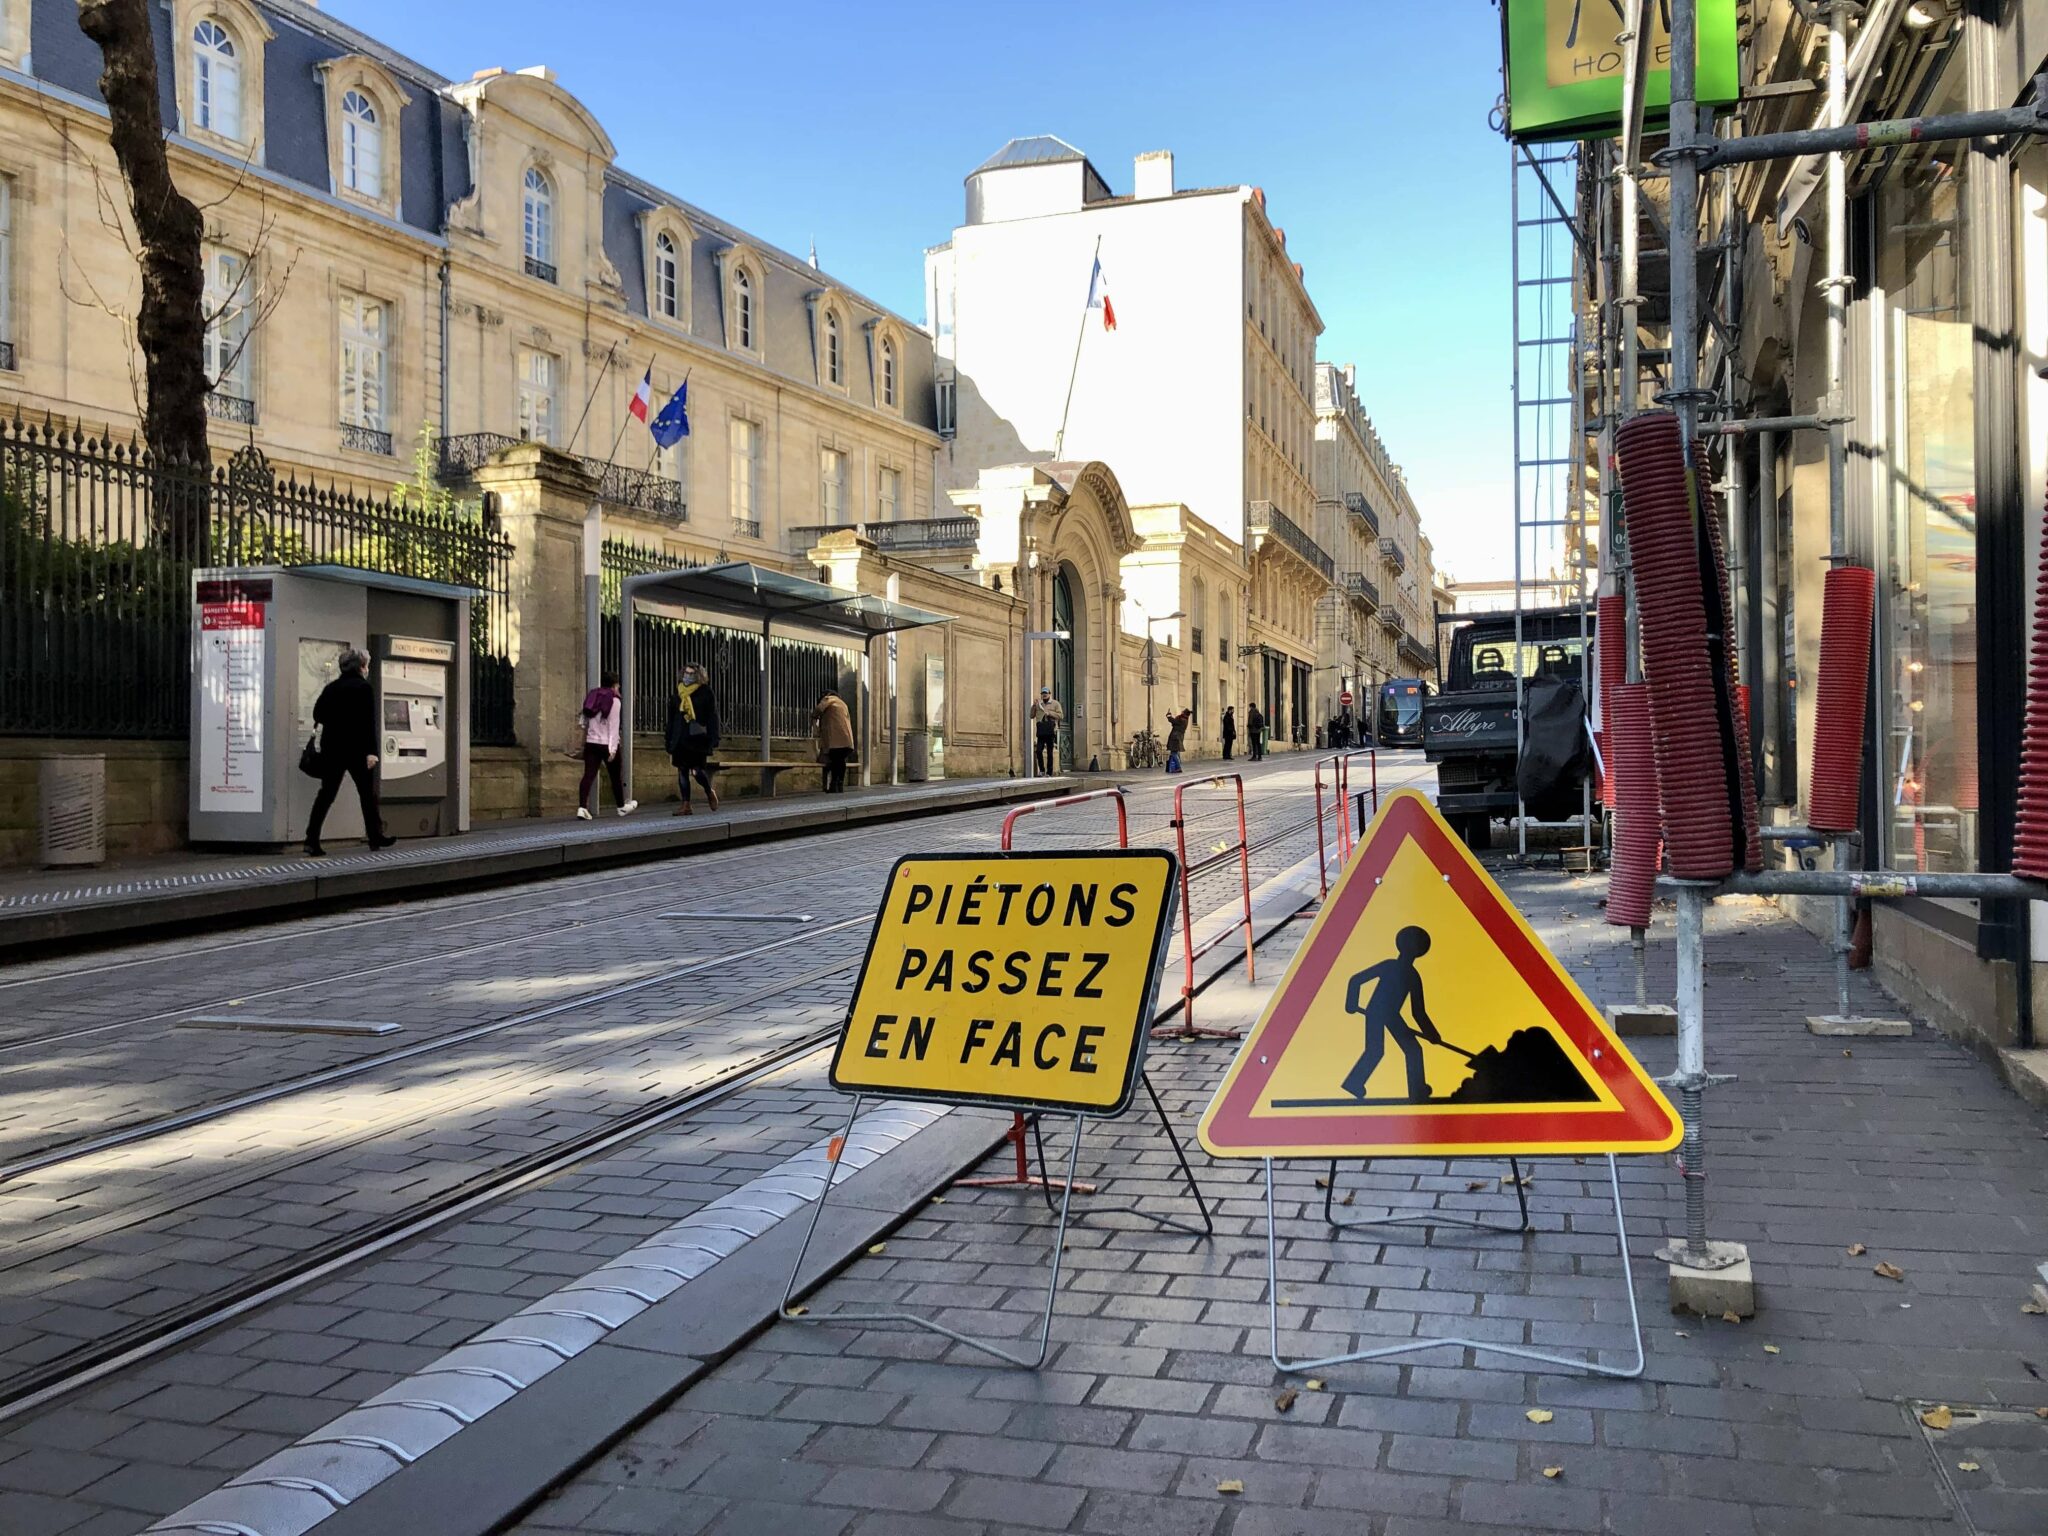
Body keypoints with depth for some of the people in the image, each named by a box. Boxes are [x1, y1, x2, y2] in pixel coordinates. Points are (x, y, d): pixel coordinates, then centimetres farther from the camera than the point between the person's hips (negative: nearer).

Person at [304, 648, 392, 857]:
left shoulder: (331, 688, 8)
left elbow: (317, 714, 8)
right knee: (367, 793, 9)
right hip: (356, 748, -5)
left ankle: (312, 840, -4)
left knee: (326, 793, 5)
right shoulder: (364, 687, -8)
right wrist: (371, 751, -15)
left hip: (331, 748, 5)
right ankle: (376, 837, 17)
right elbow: (368, 722, -14)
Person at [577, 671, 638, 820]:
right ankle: (621, 806, 27)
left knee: (588, 775, -4)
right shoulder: (615, 701, -8)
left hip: (591, 743, 5)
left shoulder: (592, 697, 10)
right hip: (607, 744, -5)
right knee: (615, 776, 11)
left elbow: (584, 723, 13)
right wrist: (613, 749, -15)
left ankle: (582, 808, -17)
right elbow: (614, 726, -13)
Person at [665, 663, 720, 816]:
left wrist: (714, 741, -10)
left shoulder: (706, 693, -1)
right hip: (680, 739, 5)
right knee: (682, 771, 3)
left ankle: (709, 792, 19)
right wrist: (669, 743, 12)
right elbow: (671, 720, 14)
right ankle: (686, 805, 8)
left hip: (697, 739, -5)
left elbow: (713, 718, -3)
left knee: (697, 770, -10)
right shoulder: (678, 694, 11)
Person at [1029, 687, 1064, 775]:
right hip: (1041, 731, 3)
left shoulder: (1055, 704, 7)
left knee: (1050, 752, -1)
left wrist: (1050, 713, -12)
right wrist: (1034, 706, 1)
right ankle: (1042, 770, 5)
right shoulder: (1038, 704, 18)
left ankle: (1049, 772, 4)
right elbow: (1031, 716, 14)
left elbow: (1061, 716, -2)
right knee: (1038, 750, -8)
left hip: (1051, 731, -3)